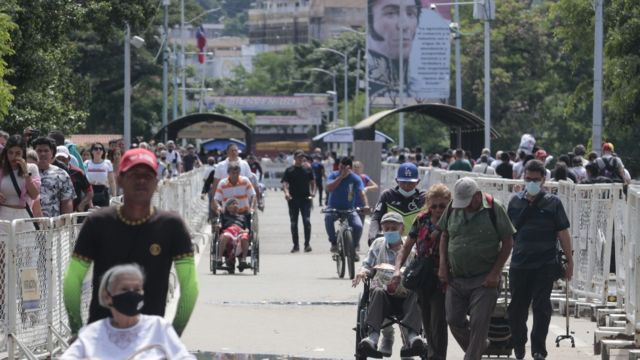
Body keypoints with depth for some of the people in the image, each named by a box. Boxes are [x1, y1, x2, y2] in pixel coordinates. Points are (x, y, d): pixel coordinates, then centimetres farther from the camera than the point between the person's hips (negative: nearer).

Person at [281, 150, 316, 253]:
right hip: (293, 199, 0)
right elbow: (284, 183, -4)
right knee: (294, 223, 5)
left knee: (307, 221, -10)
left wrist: (313, 192, -5)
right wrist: (286, 192, -23)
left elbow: (312, 182, 14)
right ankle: (296, 245, 13)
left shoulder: (307, 170, 9)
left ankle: (307, 244, -6)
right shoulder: (289, 170, 4)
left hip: (306, 198, 0)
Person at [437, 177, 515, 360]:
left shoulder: (494, 209, -9)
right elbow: (444, 236, 15)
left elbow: (507, 242, -5)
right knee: (454, 320, 5)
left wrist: (495, 273, -10)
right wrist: (443, 266, 5)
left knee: (478, 323, -8)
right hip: (455, 278, 4)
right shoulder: (452, 208, 3)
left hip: (484, 280, -4)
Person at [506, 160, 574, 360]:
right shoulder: (516, 202, 8)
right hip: (519, 264, 3)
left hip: (545, 266, -3)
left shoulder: (552, 203, 0)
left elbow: (563, 234, 1)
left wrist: (569, 262, -1)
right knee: (516, 308, 7)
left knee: (541, 307, -5)